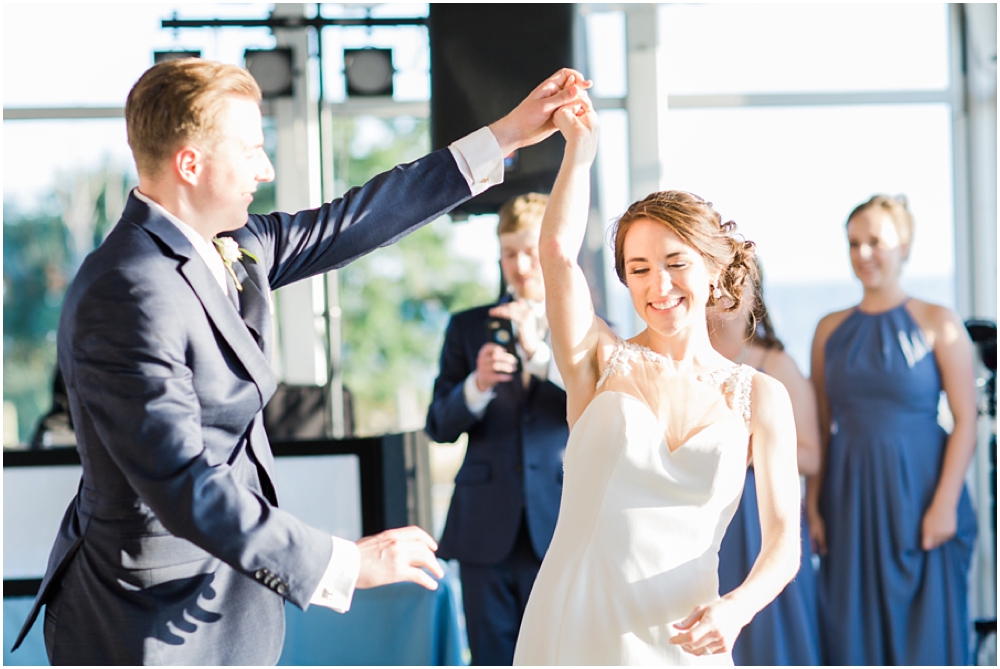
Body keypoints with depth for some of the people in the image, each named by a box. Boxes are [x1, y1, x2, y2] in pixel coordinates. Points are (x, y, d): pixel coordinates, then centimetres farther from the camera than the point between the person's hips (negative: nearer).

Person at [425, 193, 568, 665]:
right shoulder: (468, 328, 11)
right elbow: (439, 426, 6)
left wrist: (540, 353, -20)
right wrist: (477, 386, -16)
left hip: (561, 532, -2)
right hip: (486, 531, 2)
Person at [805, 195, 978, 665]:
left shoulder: (937, 324, -3)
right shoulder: (832, 329, 8)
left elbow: (966, 421, -7)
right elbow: (820, 428, 9)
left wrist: (945, 503, -13)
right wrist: (813, 504, 1)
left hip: (916, 497, -3)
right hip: (850, 501, 4)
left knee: (924, 628, 2)